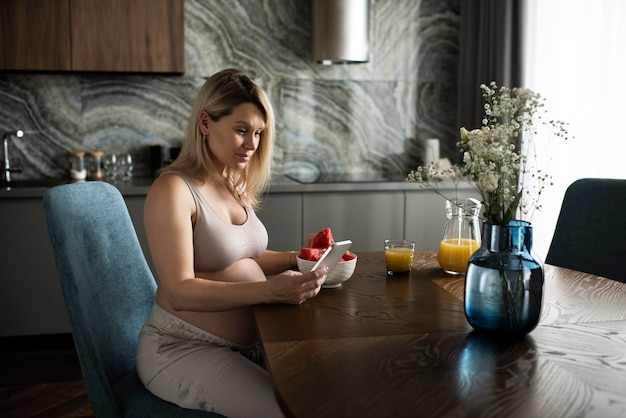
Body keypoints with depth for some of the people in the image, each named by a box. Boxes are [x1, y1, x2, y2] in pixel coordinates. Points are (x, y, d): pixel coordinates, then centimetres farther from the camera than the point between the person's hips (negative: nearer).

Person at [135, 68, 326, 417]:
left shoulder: (235, 186, 8)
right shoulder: (173, 190, -16)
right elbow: (179, 292, -23)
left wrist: (295, 259, 2)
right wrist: (269, 290, -33)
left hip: (247, 343, 7)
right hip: (182, 349, -7)